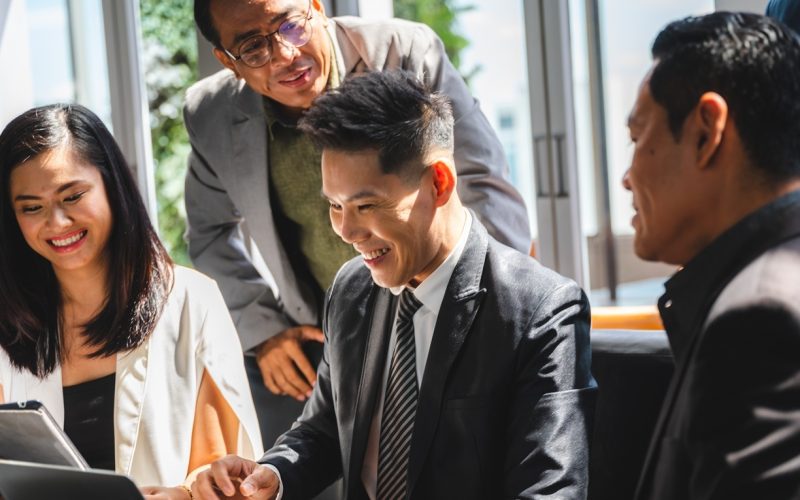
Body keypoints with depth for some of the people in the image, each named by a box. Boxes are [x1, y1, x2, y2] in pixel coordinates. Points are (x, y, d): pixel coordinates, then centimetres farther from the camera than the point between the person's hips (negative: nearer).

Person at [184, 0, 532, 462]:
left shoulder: (406, 53, -16)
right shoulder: (213, 116, -6)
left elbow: (485, 189, -15)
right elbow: (211, 232, 13)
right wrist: (261, 329, 3)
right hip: (311, 344, 3)